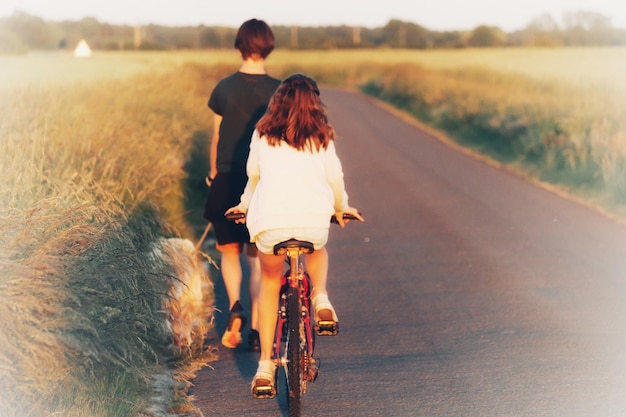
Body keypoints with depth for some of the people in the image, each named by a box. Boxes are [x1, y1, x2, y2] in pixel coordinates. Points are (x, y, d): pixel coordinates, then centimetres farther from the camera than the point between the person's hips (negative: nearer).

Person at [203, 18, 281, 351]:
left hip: (227, 182, 0)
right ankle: (255, 330, 7)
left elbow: (215, 138, 4)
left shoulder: (224, 88, -3)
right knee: (257, 258, 9)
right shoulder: (277, 91, -6)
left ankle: (234, 306, -8)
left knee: (230, 252, 16)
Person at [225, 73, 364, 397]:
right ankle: (321, 298, 7)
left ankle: (265, 365, 17)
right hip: (314, 220, 0)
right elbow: (334, 178, 17)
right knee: (317, 251, 36)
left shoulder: (263, 134, 14)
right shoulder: (321, 137, 12)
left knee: (270, 284, 23)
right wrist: (341, 208, 37)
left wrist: (245, 204, 45)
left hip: (269, 220, 0)